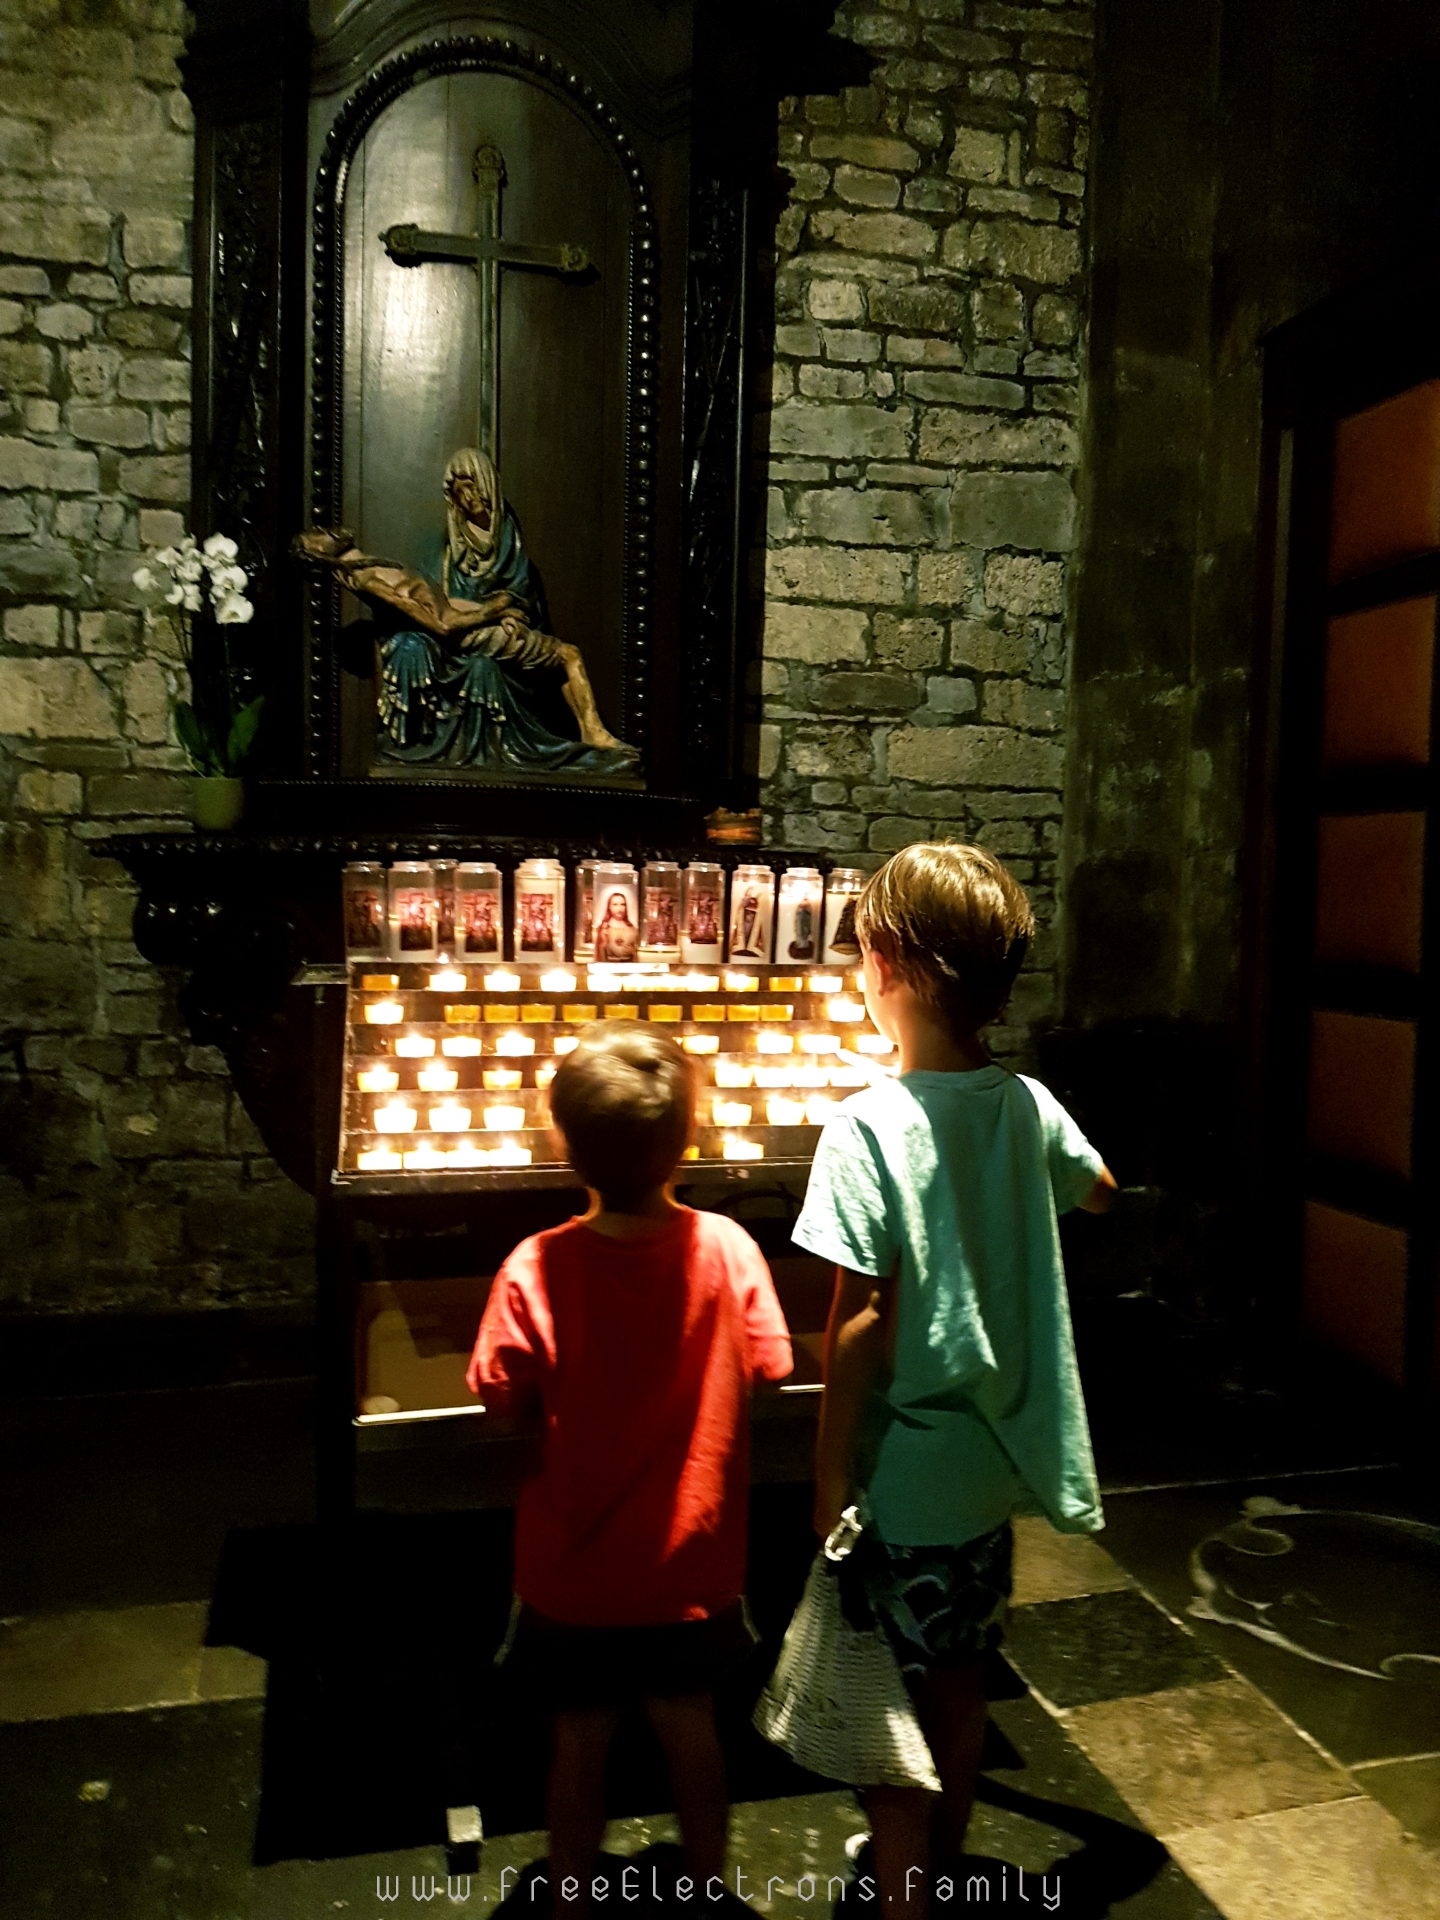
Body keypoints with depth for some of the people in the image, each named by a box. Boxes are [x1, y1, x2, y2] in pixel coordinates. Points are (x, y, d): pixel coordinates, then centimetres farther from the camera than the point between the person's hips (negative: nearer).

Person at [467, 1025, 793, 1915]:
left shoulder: (537, 1268, -23)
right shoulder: (727, 1247, -19)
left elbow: (502, 1406, -15)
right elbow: (768, 1370, -8)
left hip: (575, 1569, -1)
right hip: (693, 1565, 2)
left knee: (581, 1744, 21)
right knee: (693, 1731, 24)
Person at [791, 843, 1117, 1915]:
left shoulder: (869, 1127, -24)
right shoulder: (1029, 1107, -5)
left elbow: (861, 1323, -23)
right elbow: (1096, 1189, 17)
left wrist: (831, 1476, -13)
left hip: (904, 1474, -6)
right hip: (995, 1462, 7)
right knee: (959, 1677, 25)